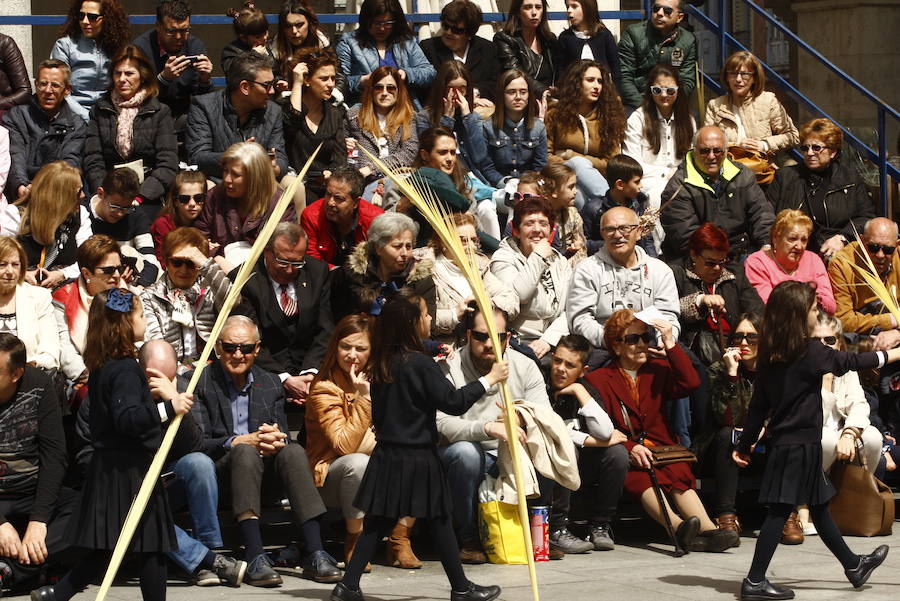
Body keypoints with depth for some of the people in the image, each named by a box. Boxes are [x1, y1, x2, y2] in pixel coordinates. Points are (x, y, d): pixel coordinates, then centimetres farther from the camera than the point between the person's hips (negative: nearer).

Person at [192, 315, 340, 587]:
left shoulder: (270, 383, 16)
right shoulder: (201, 383, 1)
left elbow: (284, 437, 12)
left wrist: (276, 437, -13)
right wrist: (239, 442, -22)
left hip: (265, 466, 4)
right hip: (219, 469, -4)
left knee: (294, 451, -27)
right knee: (245, 453, -36)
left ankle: (315, 554, -36)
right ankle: (255, 558, -48)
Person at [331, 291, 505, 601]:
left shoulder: (381, 364, 7)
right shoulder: (420, 363, -15)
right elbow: (453, 401, -16)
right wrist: (489, 379, -8)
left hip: (387, 455, 6)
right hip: (418, 458, -6)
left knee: (377, 523, 8)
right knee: (439, 522, 5)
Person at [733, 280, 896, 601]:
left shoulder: (769, 357, 4)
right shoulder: (811, 352, -15)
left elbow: (758, 405, 6)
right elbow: (851, 362, -3)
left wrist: (744, 445, 12)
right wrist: (893, 354, 11)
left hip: (782, 441, 8)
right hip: (800, 444, -8)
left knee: (819, 505, 18)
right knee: (780, 510, -6)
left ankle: (853, 565, 32)